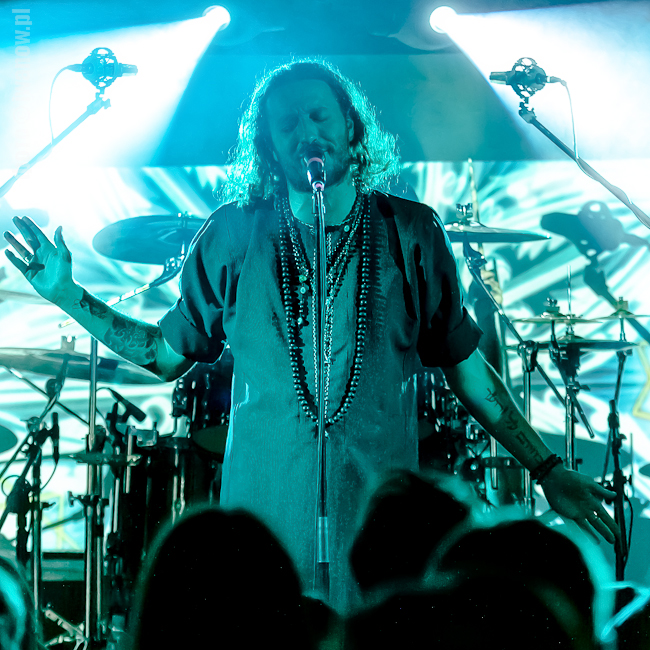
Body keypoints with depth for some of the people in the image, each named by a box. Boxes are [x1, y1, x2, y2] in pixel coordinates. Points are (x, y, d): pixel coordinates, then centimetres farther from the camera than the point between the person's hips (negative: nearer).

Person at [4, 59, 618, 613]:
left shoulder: (410, 233, -1)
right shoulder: (233, 236, 0)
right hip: (262, 514, 0)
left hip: (381, 517, 0)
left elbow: (466, 366, 6)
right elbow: (168, 352, 10)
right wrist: (68, 295, 2)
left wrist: (547, 469, 6)